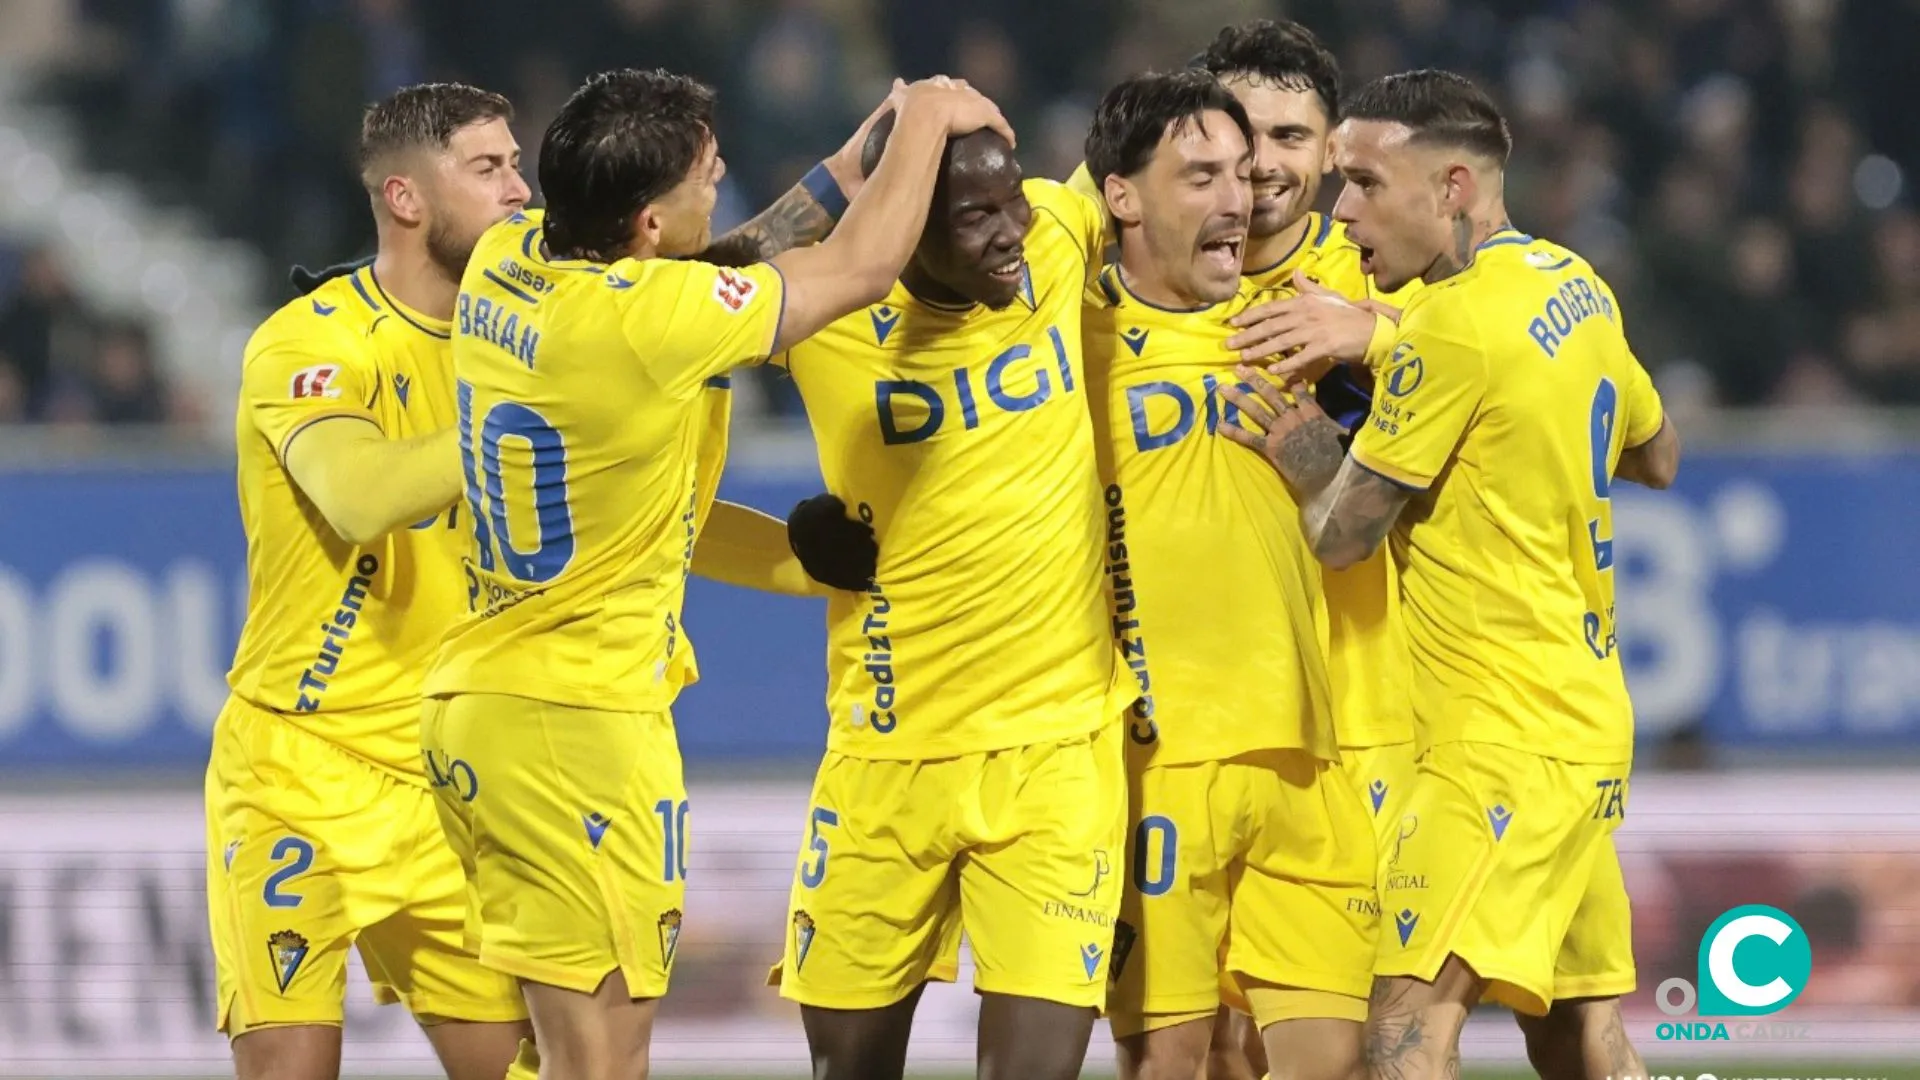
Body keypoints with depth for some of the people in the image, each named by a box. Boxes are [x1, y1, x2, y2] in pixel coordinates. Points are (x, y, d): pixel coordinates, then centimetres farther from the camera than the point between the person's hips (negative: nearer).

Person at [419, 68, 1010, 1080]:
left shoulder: (502, 265, 2)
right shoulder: (646, 319, -21)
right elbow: (861, 267, -7)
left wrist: (850, 171, 21)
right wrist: (928, 118, 9)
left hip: (471, 699, 9)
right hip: (583, 721, -9)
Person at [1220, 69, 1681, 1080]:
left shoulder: (1453, 327, -17)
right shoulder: (1575, 286, 10)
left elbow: (1338, 533, -11)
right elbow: (1656, 456, 27)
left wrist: (1303, 452, 9)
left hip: (1502, 730, -10)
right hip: (1588, 718, 10)